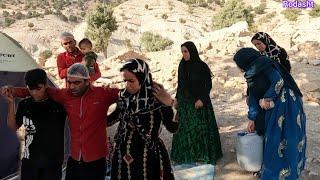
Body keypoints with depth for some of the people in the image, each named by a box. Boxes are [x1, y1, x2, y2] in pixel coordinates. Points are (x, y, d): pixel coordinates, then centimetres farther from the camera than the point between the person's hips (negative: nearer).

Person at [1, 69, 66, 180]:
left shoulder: (58, 103, -9)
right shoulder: (25, 105, 2)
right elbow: (13, 127, 9)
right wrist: (11, 103, -2)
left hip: (53, 160, -3)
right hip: (30, 160, 3)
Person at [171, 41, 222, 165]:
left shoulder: (202, 66, -9)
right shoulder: (182, 66, 3)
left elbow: (208, 85, -8)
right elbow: (180, 84, 10)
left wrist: (202, 99, -16)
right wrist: (177, 98, 9)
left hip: (199, 101, -4)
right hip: (184, 102, 4)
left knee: (200, 127, 2)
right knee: (184, 128, 9)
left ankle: (202, 154, 17)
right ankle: (185, 154, 21)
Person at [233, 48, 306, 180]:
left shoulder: (264, 64, -13)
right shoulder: (251, 73, 12)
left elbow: (279, 82, -20)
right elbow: (253, 96, 13)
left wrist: (266, 99, -11)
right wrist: (252, 119, 14)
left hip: (286, 104, -9)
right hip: (273, 106, 9)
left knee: (280, 139, -2)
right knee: (272, 138, 13)